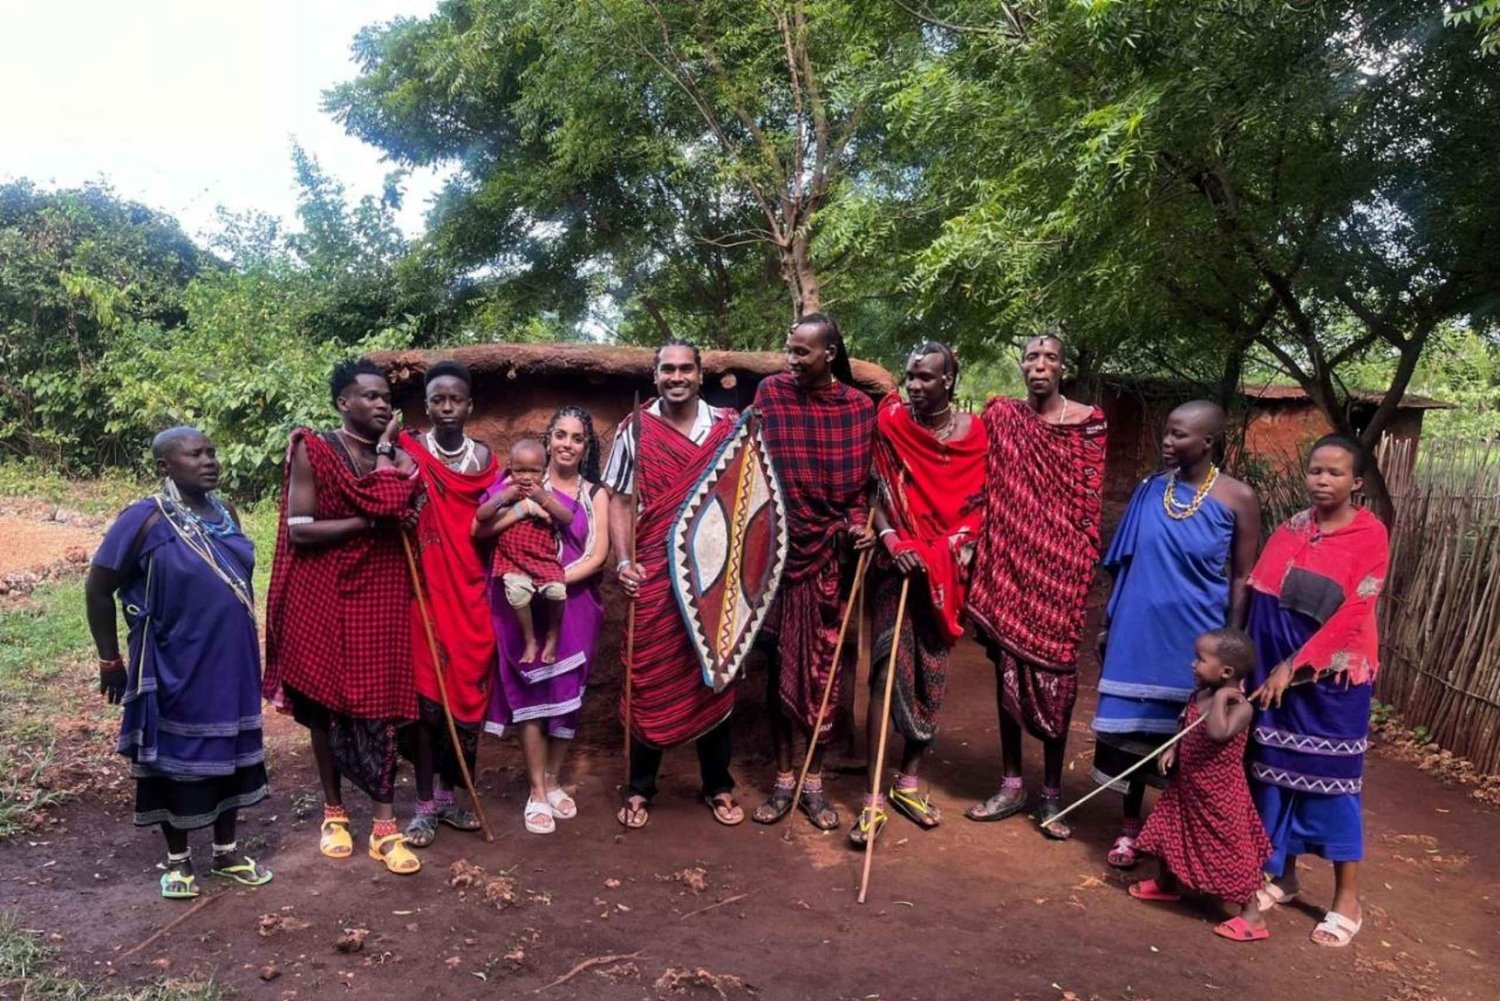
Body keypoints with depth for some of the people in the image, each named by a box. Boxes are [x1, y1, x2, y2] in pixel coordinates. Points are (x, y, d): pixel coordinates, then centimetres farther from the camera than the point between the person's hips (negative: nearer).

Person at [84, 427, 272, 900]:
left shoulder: (225, 513, 4)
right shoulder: (145, 519, -14)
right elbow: (98, 590, -9)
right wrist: (110, 660, -5)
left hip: (230, 663, 6)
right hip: (175, 667, -5)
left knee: (230, 754, 14)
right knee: (177, 759, 9)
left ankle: (226, 851, 30)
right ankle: (178, 859, 27)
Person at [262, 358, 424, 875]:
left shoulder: (397, 454, 6)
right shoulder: (311, 450, -5)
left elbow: (391, 503, -14)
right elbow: (299, 530, -12)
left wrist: (386, 447, -8)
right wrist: (372, 521, -13)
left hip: (380, 593, 2)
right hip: (324, 594, -2)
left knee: (378, 702, 0)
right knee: (326, 702, 9)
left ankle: (385, 826, 4)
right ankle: (334, 813, 25)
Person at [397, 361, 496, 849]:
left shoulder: (485, 457, 7)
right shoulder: (408, 451, -3)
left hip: (470, 591, 4)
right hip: (425, 588, -3)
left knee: (466, 686, 8)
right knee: (426, 690, -2)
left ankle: (448, 795, 22)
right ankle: (424, 804, 10)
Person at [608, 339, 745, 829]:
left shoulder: (730, 427, 4)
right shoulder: (635, 430, 3)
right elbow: (620, 500, 3)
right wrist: (623, 560, -8)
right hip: (654, 574, -1)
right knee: (650, 678, 5)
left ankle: (718, 785, 24)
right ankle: (639, 789, 19)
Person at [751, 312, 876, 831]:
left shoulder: (859, 406, 0)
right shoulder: (771, 393, -3)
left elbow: (860, 482, 6)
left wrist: (859, 524, -10)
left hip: (831, 553, 1)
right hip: (779, 549, -1)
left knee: (823, 669, 7)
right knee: (780, 666, 7)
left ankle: (815, 783, 22)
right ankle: (783, 779, 22)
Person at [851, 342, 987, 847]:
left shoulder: (972, 431, 3)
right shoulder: (890, 421, -2)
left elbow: (976, 502, 6)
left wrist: (960, 554, -7)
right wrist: (890, 538, -17)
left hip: (945, 569, 3)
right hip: (898, 564, -2)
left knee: (932, 675, 8)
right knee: (888, 672, -6)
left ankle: (908, 781, 23)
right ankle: (874, 796, -1)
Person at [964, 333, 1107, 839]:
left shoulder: (1088, 420, 1)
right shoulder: (1001, 416, 6)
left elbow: (1089, 500, 0)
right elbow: (985, 483, 7)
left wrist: (1083, 562, -5)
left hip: (1060, 565, -2)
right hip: (1009, 560, 2)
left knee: (1054, 674, 1)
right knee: (1009, 669, 8)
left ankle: (1052, 792, 15)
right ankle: (1011, 785, 20)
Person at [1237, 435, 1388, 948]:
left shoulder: (1370, 534, -8)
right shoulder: (1291, 528, 7)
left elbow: (1352, 615, -15)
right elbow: (1259, 598, 7)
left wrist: (1294, 665, -17)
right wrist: (1265, 665, 0)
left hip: (1333, 675, -5)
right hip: (1277, 669, 5)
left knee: (1331, 778, 1)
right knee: (1275, 769, 10)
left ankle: (1347, 899, 15)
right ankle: (1282, 874, 27)